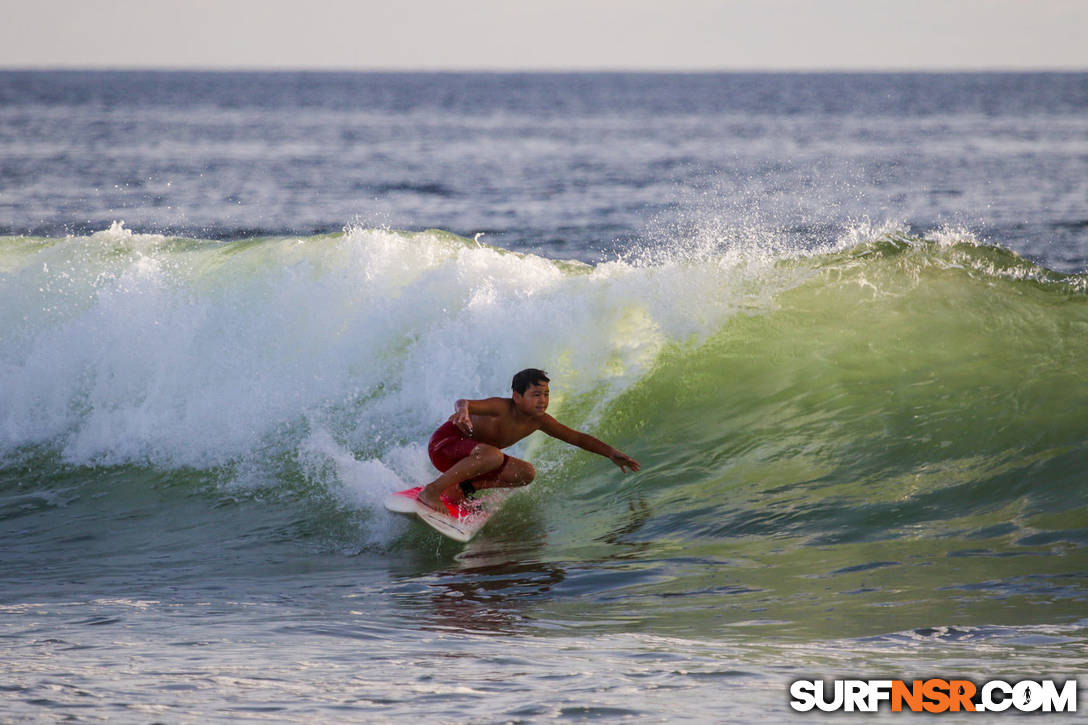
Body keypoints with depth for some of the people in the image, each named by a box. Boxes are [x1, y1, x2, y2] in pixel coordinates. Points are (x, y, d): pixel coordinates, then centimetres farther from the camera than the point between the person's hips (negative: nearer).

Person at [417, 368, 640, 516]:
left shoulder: (538, 421, -6)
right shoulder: (502, 408, -29)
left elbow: (577, 438, 4)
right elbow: (463, 403, -46)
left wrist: (610, 452, -5)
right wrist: (462, 410, -70)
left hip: (467, 455, 8)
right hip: (444, 444, -8)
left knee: (526, 473, 1)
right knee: (492, 455, -37)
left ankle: (461, 488, 3)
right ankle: (431, 491, -26)